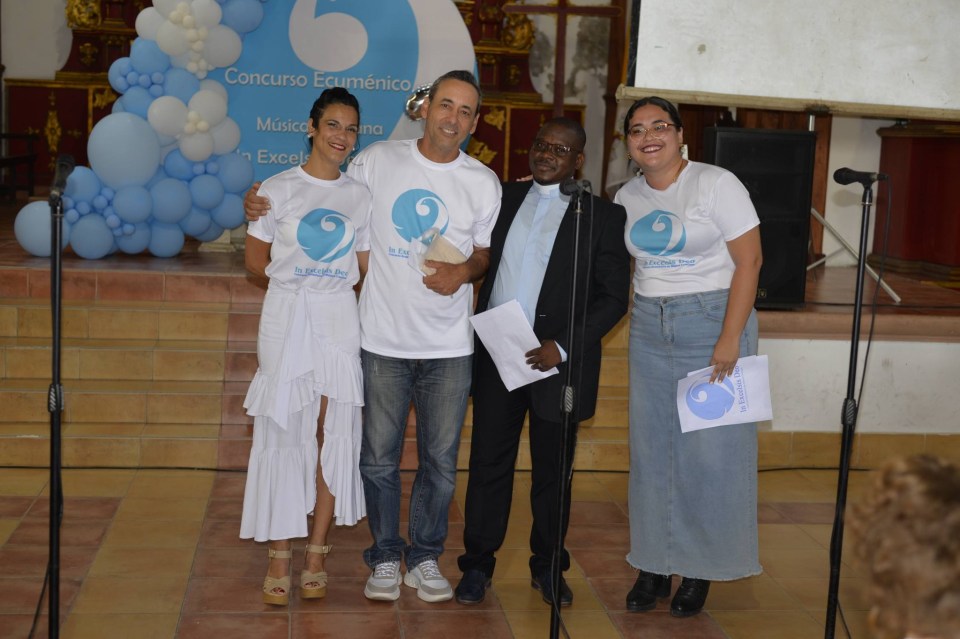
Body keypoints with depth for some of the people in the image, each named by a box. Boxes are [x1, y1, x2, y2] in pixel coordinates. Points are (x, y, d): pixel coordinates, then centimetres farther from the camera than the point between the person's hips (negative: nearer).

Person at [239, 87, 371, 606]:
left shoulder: (360, 196, 7)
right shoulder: (278, 189, 0)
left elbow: (365, 268, 8)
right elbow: (256, 260, 3)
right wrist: (300, 280, 0)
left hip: (340, 320, 2)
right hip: (286, 317, -2)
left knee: (335, 433, 2)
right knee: (283, 433, 0)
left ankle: (316, 554, 14)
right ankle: (279, 555, 8)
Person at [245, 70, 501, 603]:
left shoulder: (483, 183, 2)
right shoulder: (376, 161, -1)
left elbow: (485, 254, 11)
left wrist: (462, 272, -11)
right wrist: (265, 204, -3)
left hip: (449, 345, 1)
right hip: (382, 340, -1)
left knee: (440, 461, 9)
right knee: (379, 458, 6)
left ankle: (425, 556, 27)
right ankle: (385, 556, 24)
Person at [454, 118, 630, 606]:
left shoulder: (603, 216, 0)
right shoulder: (503, 199, 10)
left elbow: (613, 298, -4)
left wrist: (563, 347, -13)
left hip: (557, 363, -2)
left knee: (552, 470, 10)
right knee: (488, 463, 6)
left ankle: (547, 567, 25)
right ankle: (477, 566, 19)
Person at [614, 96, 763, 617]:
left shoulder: (716, 184, -9)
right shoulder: (627, 197, 8)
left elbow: (749, 262, -12)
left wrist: (729, 340, -18)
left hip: (712, 321, -5)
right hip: (649, 327, 5)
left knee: (708, 452, -3)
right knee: (651, 449, 7)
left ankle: (700, 572, 11)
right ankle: (653, 566, 18)